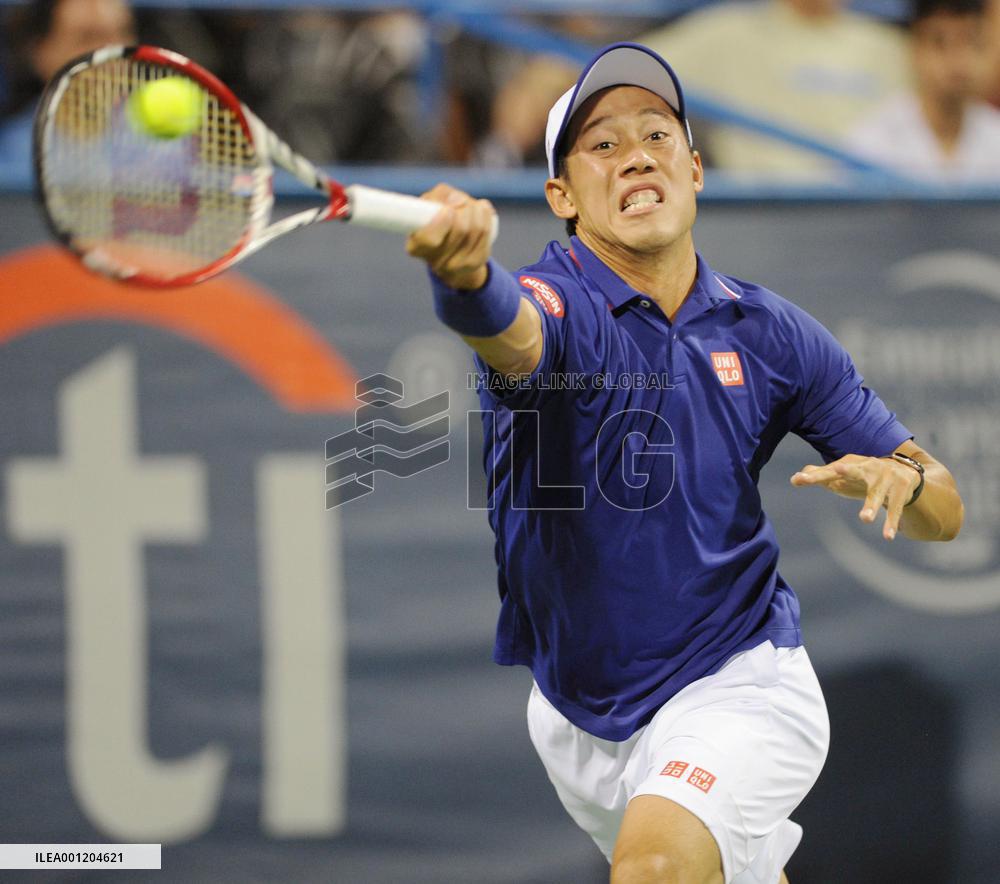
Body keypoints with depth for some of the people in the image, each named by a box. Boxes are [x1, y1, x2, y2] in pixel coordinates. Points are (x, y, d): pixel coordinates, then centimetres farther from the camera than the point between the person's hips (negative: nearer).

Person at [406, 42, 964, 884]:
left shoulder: (771, 333, -4)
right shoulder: (556, 303, -14)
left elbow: (943, 512, 2)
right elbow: (510, 330, -42)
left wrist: (902, 479, -23)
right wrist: (464, 271, -66)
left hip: (739, 687, -1)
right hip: (578, 714, 1)